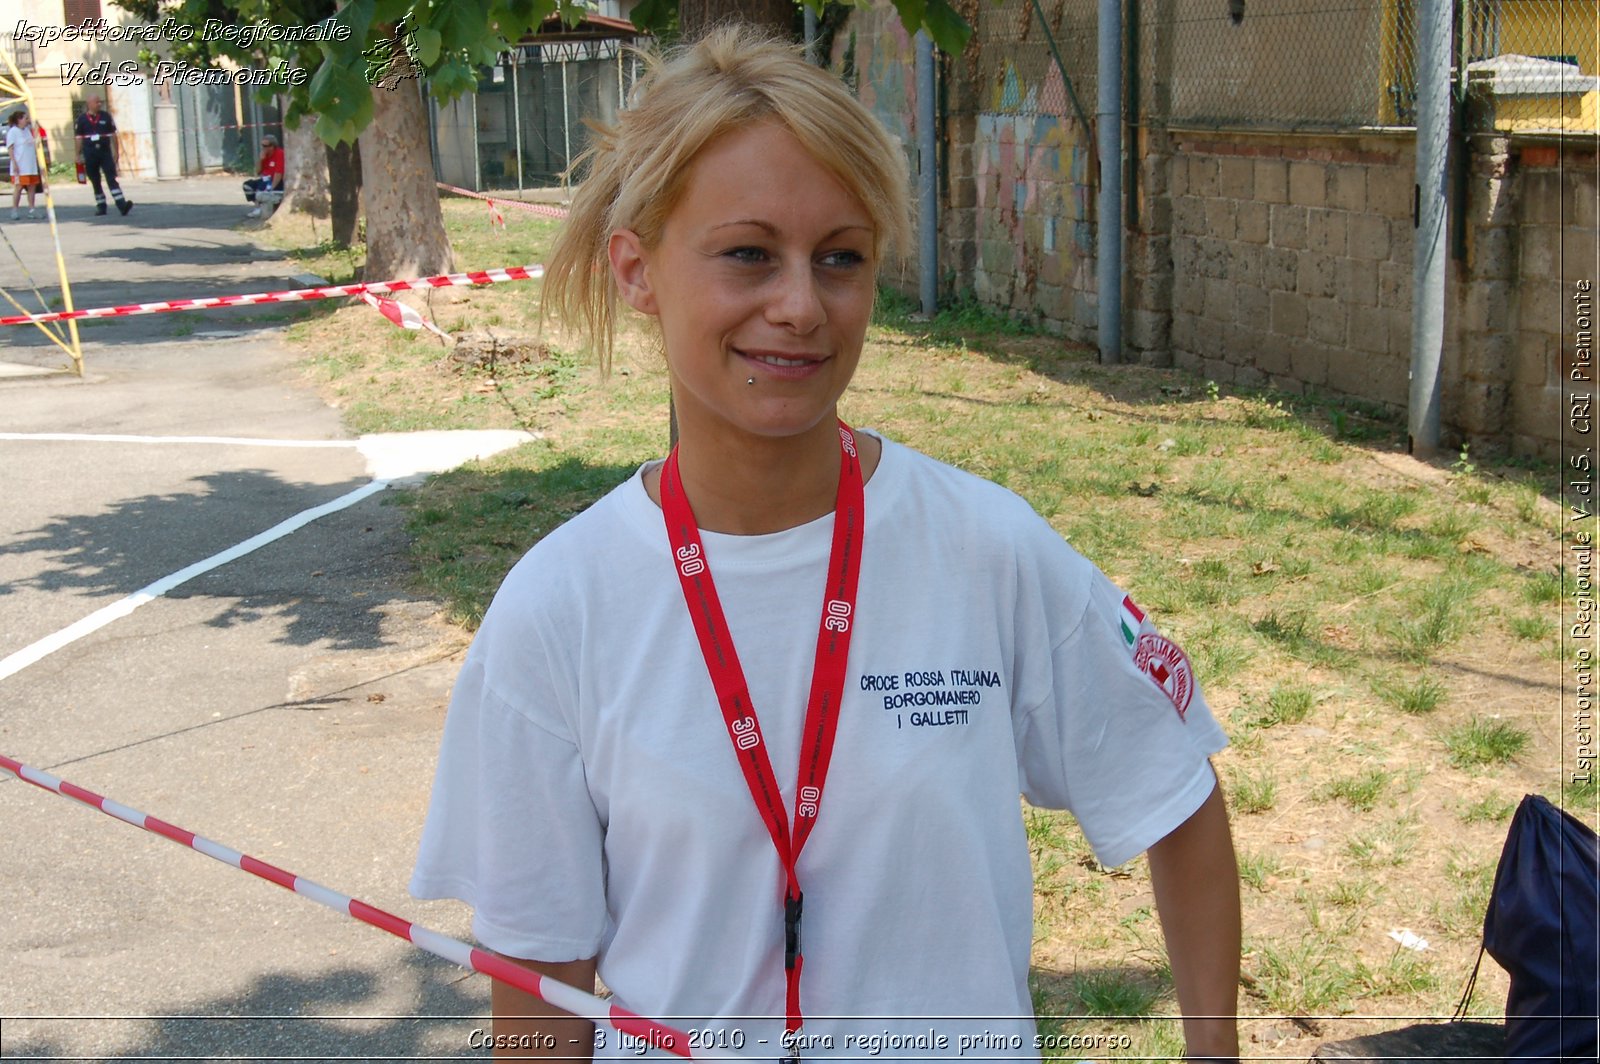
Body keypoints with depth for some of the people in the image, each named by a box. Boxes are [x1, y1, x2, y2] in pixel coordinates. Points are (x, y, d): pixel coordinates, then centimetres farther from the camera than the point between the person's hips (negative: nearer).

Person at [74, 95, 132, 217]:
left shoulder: (106, 116, 5)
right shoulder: (82, 119, 2)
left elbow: (113, 135, 9)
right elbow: (79, 138, 5)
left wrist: (115, 151, 4)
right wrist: (79, 155, 2)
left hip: (105, 152, 0)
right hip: (90, 154, 0)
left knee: (111, 179, -11)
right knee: (95, 182, 8)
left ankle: (121, 205, -22)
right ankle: (101, 206, 18)